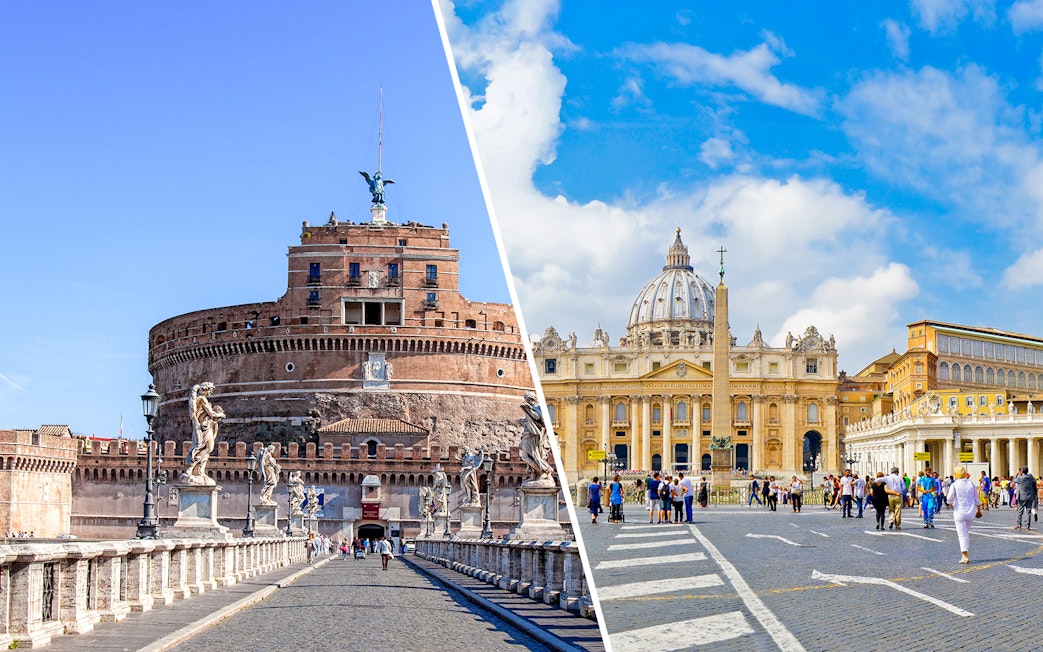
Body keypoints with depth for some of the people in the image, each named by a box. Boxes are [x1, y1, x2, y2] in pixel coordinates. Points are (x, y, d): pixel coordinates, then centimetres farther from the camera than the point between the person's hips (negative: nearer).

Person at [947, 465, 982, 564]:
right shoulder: (971, 484, 4)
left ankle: (965, 556, -10)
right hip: (971, 512, 4)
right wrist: (979, 510, 21)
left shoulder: (954, 485, -8)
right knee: (967, 533, 20)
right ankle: (965, 554, 24)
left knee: (962, 534, -1)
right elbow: (977, 498, 9)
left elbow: (950, 498, -14)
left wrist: (951, 505, 7)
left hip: (959, 512, -4)